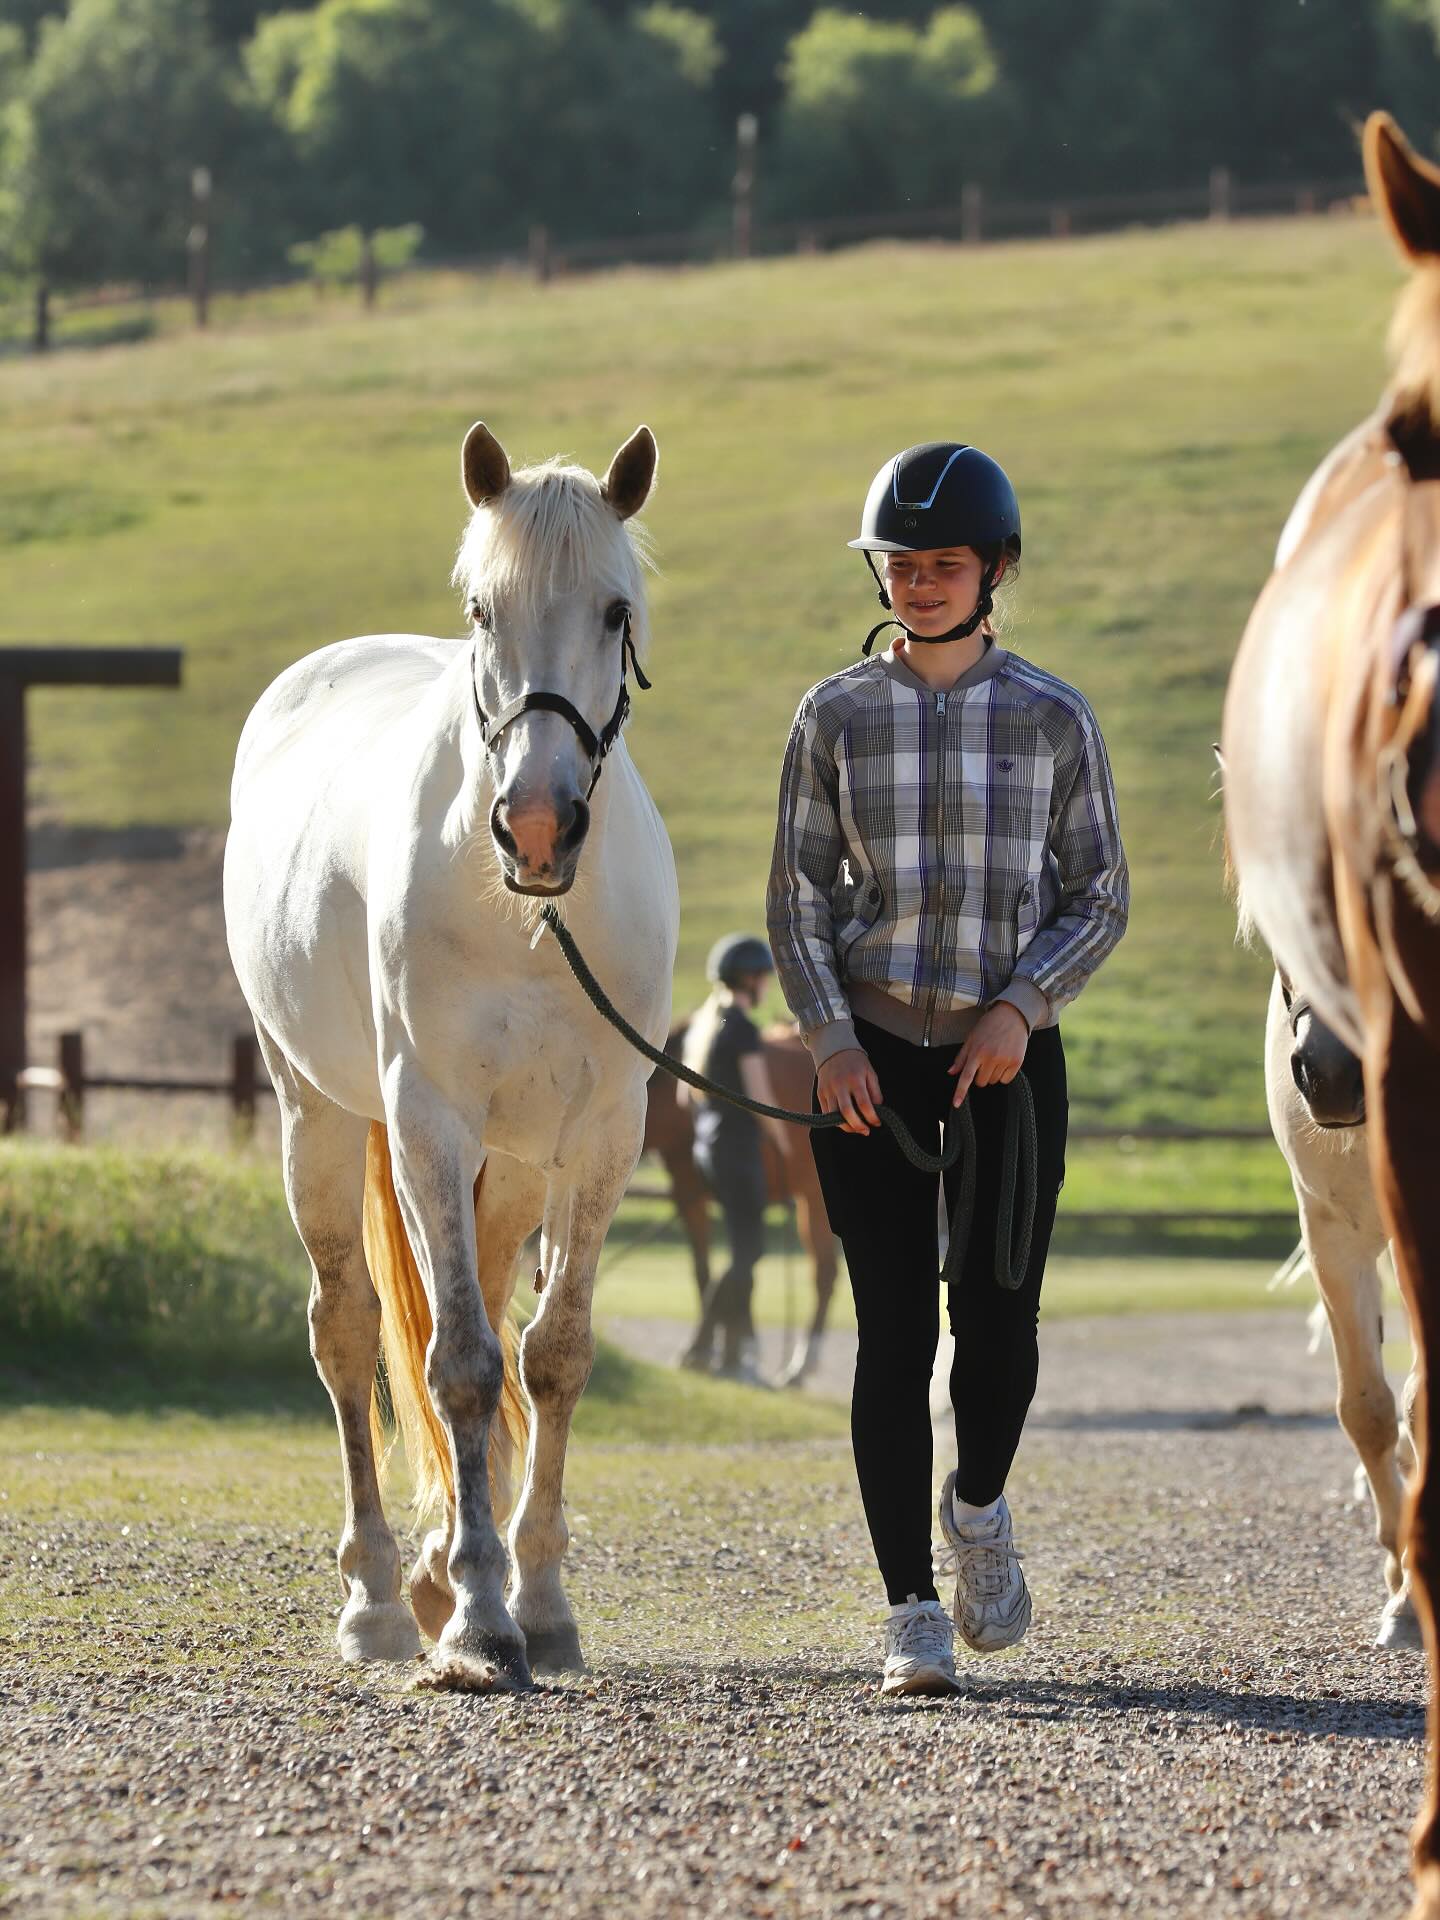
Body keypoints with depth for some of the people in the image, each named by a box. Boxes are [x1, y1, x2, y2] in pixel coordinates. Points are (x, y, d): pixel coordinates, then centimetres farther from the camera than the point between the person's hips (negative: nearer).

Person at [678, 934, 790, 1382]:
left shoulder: (701, 1024, 11)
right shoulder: (741, 1027, -15)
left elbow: (685, 1093, 16)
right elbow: (761, 1097, -17)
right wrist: (783, 1139, -4)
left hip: (707, 1145, 9)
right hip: (739, 1147, -9)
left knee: (746, 1249, 14)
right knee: (747, 1251, -3)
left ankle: (737, 1352, 14)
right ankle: (701, 1346, -6)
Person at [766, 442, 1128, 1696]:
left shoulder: (1055, 721, 2)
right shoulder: (836, 718, 2)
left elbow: (1101, 897, 4)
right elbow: (798, 898, 3)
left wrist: (1022, 1005, -12)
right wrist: (831, 1041, -10)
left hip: (1009, 1054, 0)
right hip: (871, 1054, 0)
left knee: (998, 1321, -5)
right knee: (895, 1331, -4)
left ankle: (979, 1504, 29)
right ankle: (913, 1615, 1)